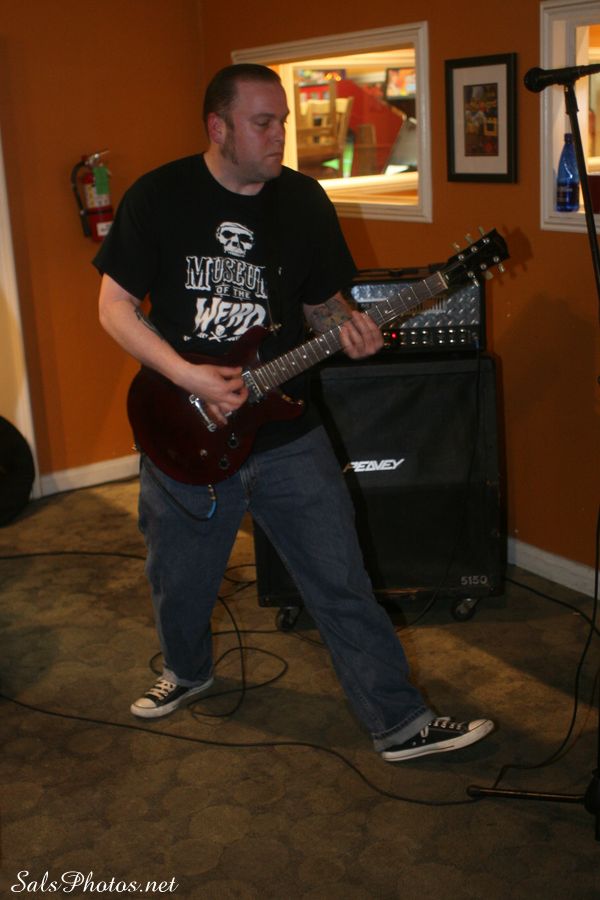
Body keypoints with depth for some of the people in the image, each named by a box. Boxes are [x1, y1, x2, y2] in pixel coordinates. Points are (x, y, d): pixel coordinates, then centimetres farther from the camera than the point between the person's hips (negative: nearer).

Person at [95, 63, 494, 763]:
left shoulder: (304, 199, 1)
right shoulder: (158, 197, -6)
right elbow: (115, 306, -5)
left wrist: (345, 326, -14)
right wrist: (188, 376, -17)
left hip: (287, 434, 1)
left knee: (342, 584, 2)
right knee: (180, 582, 18)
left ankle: (399, 723, 15)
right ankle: (186, 671, 49)